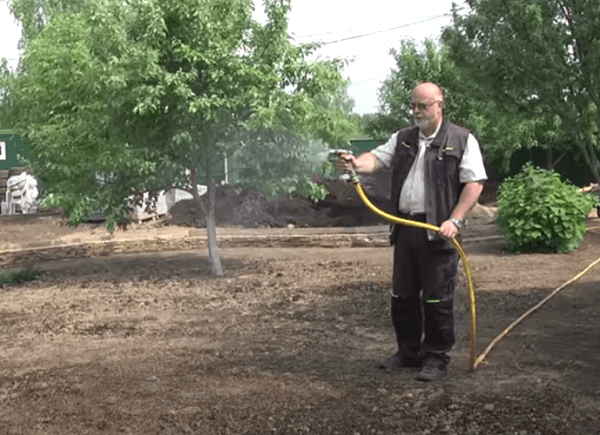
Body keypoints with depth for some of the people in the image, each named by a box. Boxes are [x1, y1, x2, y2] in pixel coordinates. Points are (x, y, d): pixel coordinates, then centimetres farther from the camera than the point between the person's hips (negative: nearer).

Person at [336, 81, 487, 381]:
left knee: (437, 299, 1)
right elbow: (377, 158, 3)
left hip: (438, 233, -5)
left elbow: (474, 183, -7)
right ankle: (408, 352, 27)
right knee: (403, 295, 13)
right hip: (405, 229, 6)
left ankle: (436, 357, 15)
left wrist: (455, 220, -17)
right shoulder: (402, 139, 15)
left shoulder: (462, 140, -2)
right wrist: (355, 164, -20)